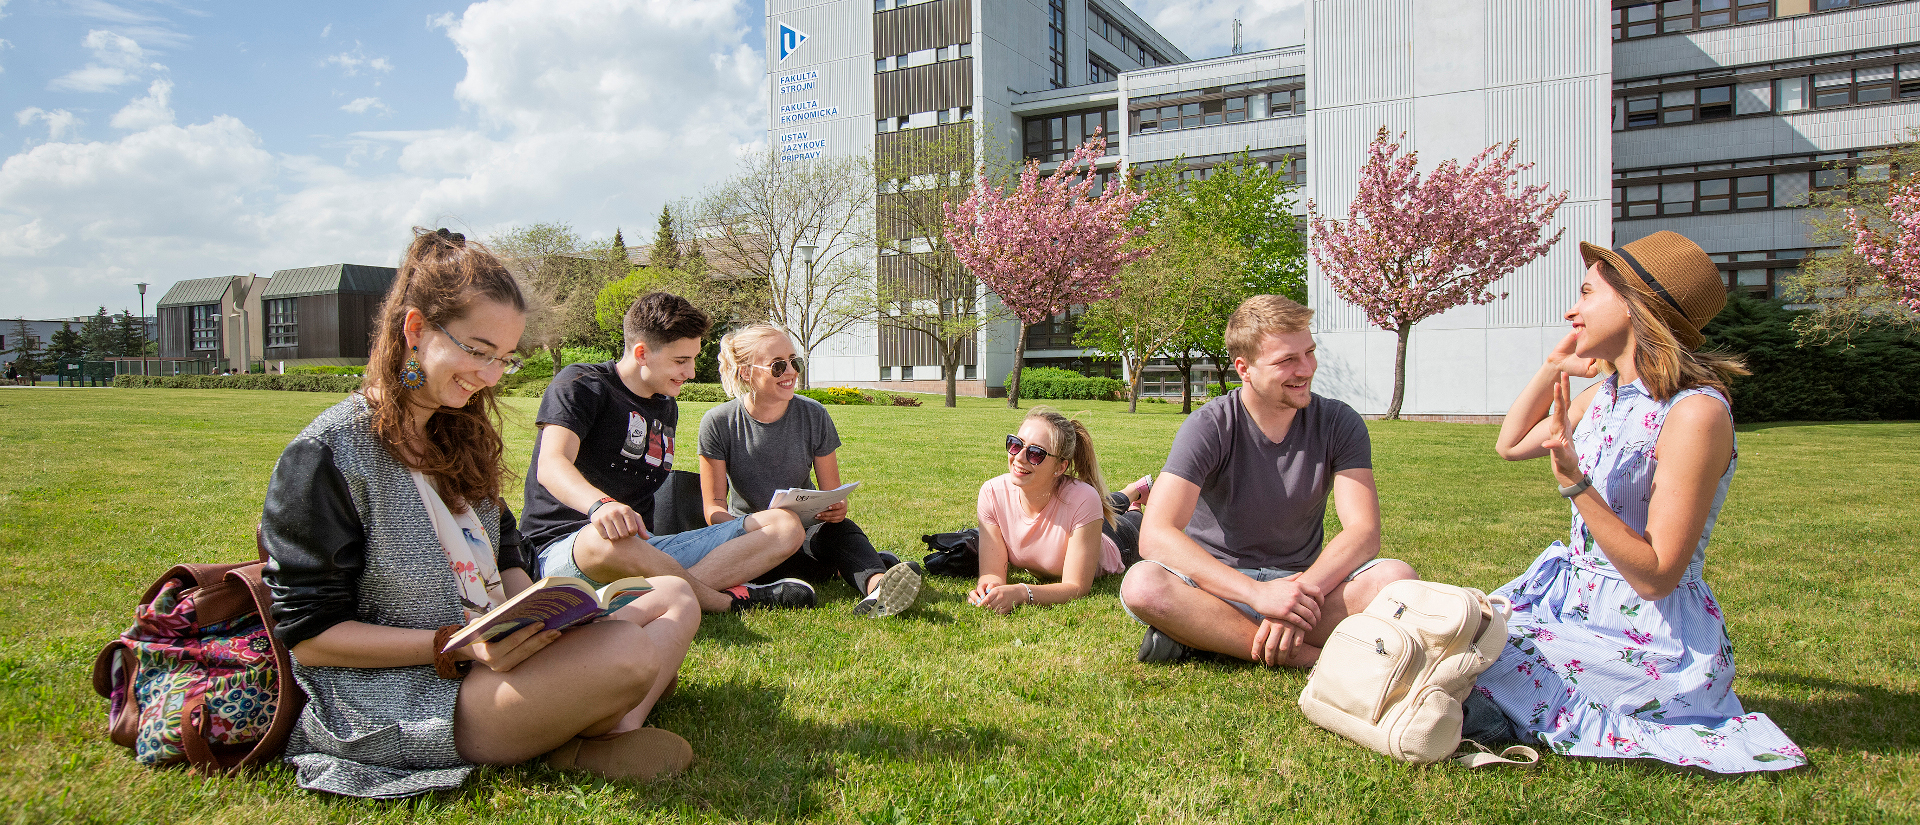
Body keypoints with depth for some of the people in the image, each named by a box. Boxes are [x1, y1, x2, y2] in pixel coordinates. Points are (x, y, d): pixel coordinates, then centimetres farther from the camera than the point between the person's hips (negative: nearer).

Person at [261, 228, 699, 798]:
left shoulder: (459, 435, 15)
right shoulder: (328, 456, -12)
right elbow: (309, 635, -13)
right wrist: (458, 646, -22)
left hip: (497, 660, 9)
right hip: (402, 700, -9)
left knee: (674, 597, 3)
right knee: (630, 651, -29)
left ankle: (610, 733, -18)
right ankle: (580, 737, 3)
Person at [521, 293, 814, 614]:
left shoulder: (667, 408, 22)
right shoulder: (580, 384, -2)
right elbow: (551, 466, -19)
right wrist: (601, 504, -42)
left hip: (647, 546, 7)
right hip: (566, 547, -7)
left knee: (785, 524, -9)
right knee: (608, 537, -45)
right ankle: (728, 600, -23)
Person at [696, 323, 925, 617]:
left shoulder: (814, 415, -2)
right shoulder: (719, 423, -7)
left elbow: (832, 492, 3)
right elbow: (713, 506, -6)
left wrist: (837, 508, -24)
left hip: (806, 530, 1)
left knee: (840, 530, -34)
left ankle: (877, 585, -63)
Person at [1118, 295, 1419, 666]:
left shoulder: (1339, 424, -3)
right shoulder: (1209, 428, -12)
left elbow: (1363, 531, -12)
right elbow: (1156, 536, -24)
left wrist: (1302, 591, -32)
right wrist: (1257, 593, -35)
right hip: (1220, 583, -2)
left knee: (1396, 578, -26)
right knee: (1141, 585, -34)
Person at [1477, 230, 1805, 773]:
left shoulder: (1695, 412, -22)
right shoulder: (1604, 396, 2)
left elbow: (1656, 577, -23)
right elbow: (1510, 445, 20)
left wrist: (1575, 482, -32)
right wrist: (1554, 367, 9)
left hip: (1649, 637, -8)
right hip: (1577, 601, 8)